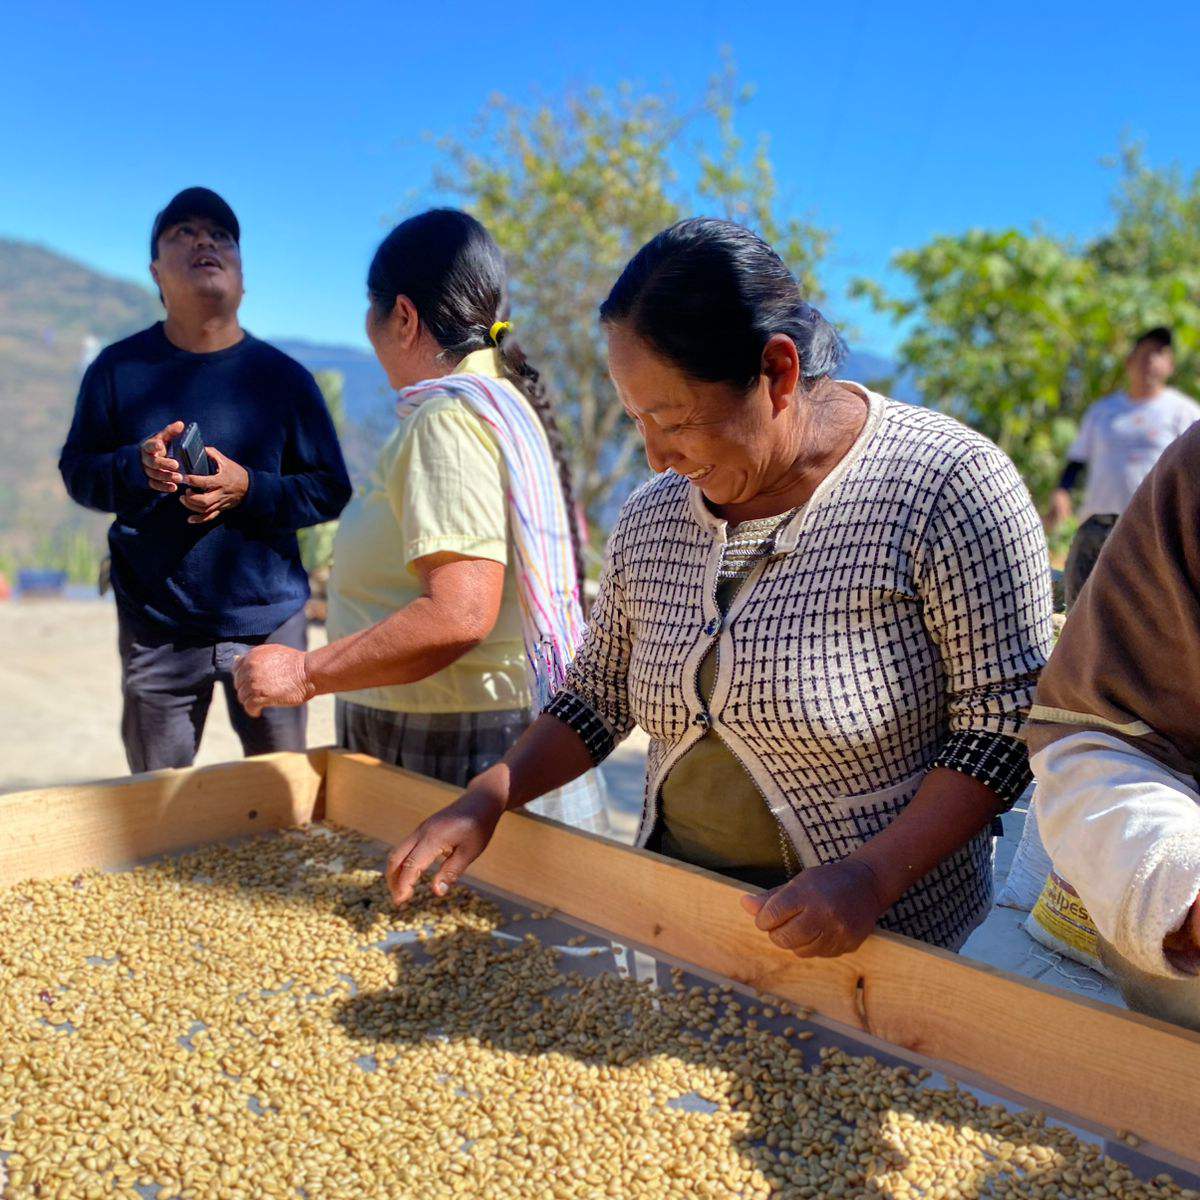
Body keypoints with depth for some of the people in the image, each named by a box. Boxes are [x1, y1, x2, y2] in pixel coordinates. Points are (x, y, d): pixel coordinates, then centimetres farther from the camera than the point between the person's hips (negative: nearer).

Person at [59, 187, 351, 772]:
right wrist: (137, 466, -15)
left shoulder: (284, 376, 0)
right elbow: (76, 470, 6)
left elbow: (331, 491, 1)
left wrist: (250, 489, -16)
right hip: (156, 627, 1)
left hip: (268, 620, 0)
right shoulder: (119, 368, 1)